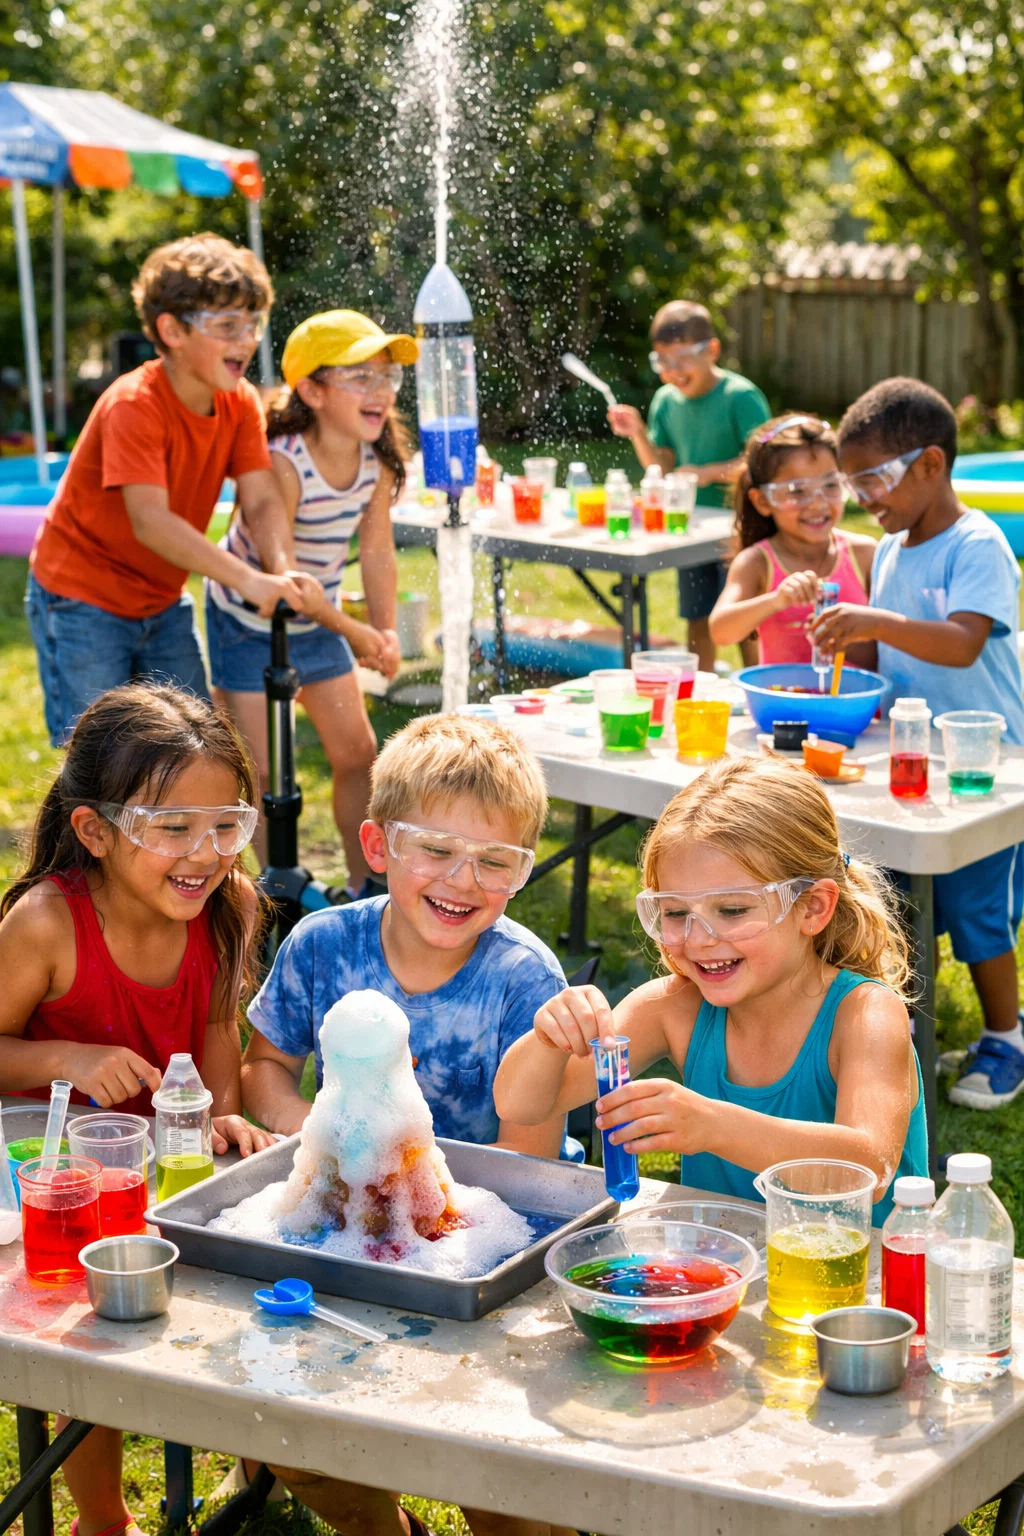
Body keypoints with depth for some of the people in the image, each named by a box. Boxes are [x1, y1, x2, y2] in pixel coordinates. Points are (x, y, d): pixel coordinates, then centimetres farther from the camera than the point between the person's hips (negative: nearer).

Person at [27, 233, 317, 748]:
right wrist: (248, 579, -45)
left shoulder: (241, 403, -5)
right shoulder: (133, 405, -26)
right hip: (82, 601, -7)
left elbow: (262, 501, -15)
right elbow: (151, 521, -36)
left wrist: (281, 570, -37)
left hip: (162, 601, 7)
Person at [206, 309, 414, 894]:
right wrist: (354, 632, -25)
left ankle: (365, 884, 24)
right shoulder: (282, 463, -31)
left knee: (358, 752, 10)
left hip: (315, 620, 7)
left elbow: (377, 549, -2)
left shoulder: (378, 458, -11)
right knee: (264, 767, -3)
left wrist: (385, 630, -11)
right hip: (249, 620, -7)